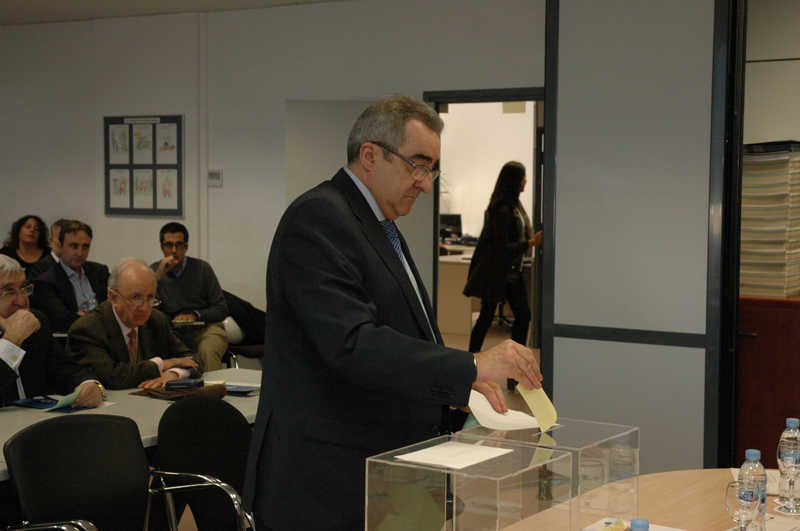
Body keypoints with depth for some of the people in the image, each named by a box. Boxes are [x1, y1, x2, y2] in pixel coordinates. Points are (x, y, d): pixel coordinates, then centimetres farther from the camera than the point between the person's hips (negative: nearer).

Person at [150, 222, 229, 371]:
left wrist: (195, 315, -13)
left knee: (207, 351, -35)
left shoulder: (201, 268, 4)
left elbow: (221, 309, 4)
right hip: (172, 331, 1)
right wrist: (159, 275, -11)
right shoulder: (154, 270, 9)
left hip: (205, 328, -1)